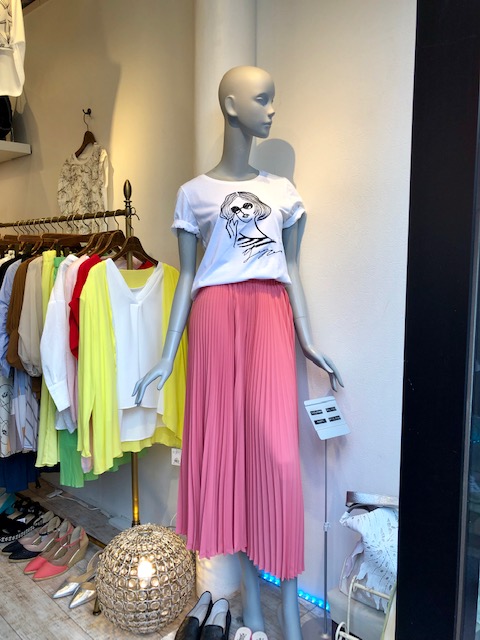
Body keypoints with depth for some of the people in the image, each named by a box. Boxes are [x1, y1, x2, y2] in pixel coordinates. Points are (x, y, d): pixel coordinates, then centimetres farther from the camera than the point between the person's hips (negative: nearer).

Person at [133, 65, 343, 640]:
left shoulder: (283, 190, 13)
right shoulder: (193, 193, 8)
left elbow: (293, 272, 11)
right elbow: (186, 277, 5)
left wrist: (309, 343, 3)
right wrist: (166, 358, 1)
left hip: (270, 314, 1)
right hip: (215, 317, 0)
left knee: (275, 447, -8)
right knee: (226, 442, 2)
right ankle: (250, 593, 21)